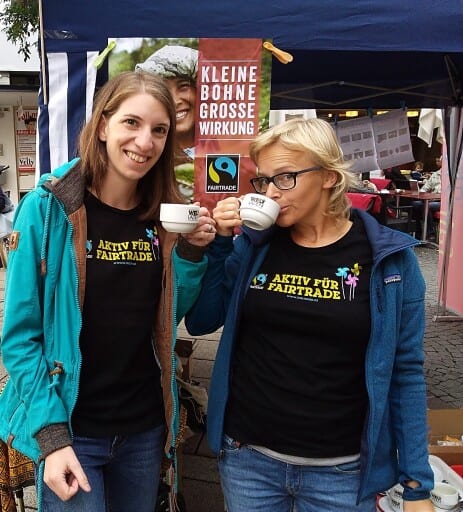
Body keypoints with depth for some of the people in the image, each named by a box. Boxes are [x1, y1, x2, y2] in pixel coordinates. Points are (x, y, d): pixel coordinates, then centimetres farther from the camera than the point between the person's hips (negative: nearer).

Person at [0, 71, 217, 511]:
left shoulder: (163, 216, -1)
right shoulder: (46, 208, -13)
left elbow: (168, 318, 6)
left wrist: (191, 252, -9)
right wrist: (51, 434, -18)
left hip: (145, 426, 5)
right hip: (69, 429, -4)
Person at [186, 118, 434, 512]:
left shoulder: (389, 258, -9)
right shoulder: (253, 245, -2)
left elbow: (405, 372, -5)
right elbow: (200, 323, 1)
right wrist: (217, 243, -9)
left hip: (341, 469, -2)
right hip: (247, 456, 2)